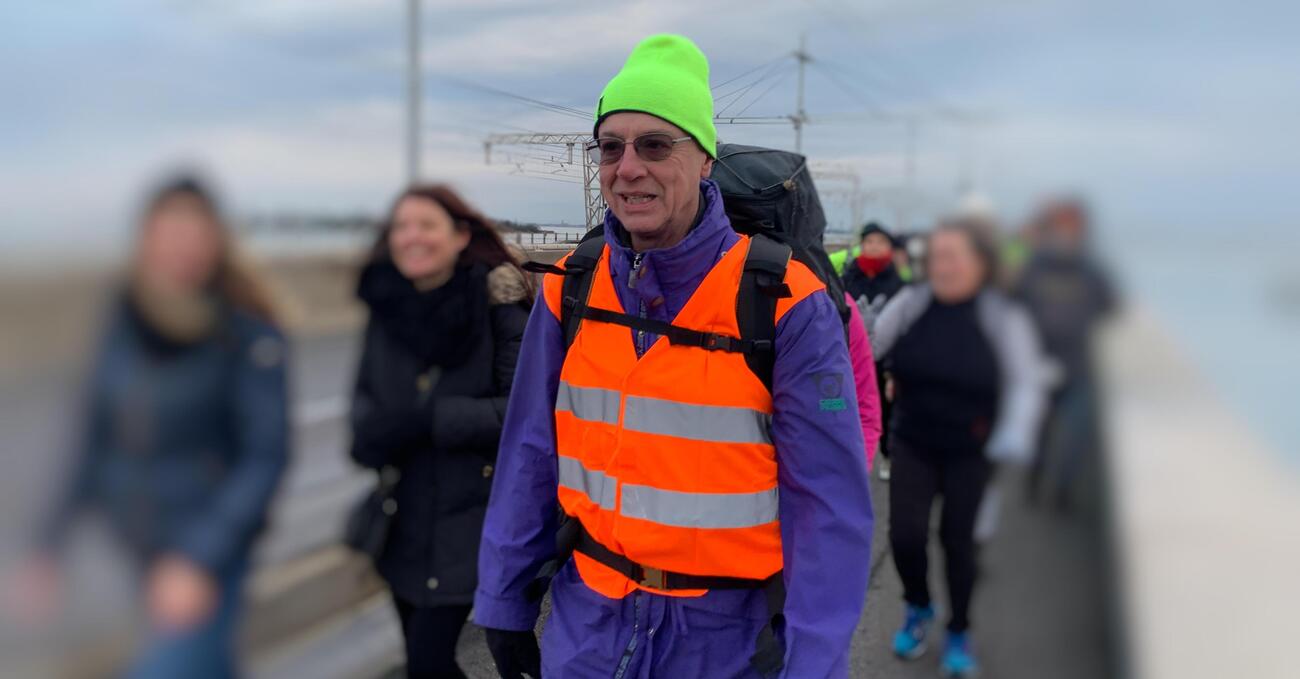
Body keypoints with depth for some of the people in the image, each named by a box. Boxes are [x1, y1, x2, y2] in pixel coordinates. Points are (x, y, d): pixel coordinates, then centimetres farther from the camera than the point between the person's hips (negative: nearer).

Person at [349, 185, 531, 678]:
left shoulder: (496, 305, -13)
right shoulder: (386, 309, 1)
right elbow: (365, 398, 5)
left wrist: (431, 418, -23)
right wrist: (372, 434, -17)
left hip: (469, 516, -5)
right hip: (404, 518, 5)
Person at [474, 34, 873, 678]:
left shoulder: (785, 304, -17)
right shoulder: (570, 289, -4)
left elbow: (828, 507, -14)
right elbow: (529, 458, 2)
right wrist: (504, 598, 5)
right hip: (586, 612, 3)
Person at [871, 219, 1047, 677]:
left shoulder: (1003, 317, -11)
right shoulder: (910, 304, -6)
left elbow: (1024, 383, -13)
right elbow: (867, 345, 3)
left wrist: (1014, 436, -26)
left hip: (969, 451, -1)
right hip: (913, 444, 1)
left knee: (957, 539, 3)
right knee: (905, 533, -8)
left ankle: (959, 632, 30)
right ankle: (918, 608, 26)